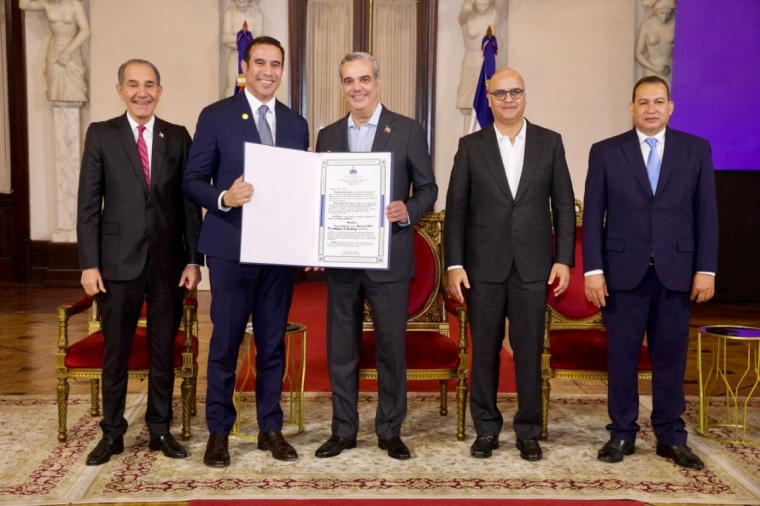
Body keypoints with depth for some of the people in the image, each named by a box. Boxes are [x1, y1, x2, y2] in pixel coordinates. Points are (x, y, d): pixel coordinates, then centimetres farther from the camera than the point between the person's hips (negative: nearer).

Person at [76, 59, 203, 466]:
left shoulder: (178, 137, 6)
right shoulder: (100, 135, 3)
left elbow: (189, 202, 5)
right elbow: (89, 204, 0)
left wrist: (193, 260, -1)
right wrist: (89, 263, -6)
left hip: (169, 263, 1)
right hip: (118, 262, -1)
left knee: (164, 351, 9)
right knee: (115, 352, 7)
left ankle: (160, 429, 23)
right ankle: (112, 433, 21)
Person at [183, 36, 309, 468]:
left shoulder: (296, 124, 10)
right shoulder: (215, 116, -1)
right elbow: (194, 180, -2)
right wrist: (224, 198, -22)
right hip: (231, 248, -3)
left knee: (273, 342, 11)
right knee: (226, 342, 4)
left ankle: (271, 428, 23)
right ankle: (219, 432, 18)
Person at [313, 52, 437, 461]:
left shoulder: (408, 130, 0)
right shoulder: (328, 135, 10)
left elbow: (428, 189, 2)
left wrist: (408, 211, -18)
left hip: (389, 258, -3)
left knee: (392, 346, 4)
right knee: (340, 347, 9)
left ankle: (390, 430, 19)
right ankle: (343, 429, 22)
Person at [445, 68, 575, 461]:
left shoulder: (550, 143, 6)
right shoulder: (470, 146, 4)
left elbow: (564, 205, 5)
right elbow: (456, 209, 2)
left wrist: (563, 259, -1)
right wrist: (454, 265, -3)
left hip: (533, 266, 0)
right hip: (484, 266, 0)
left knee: (529, 351, 5)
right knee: (484, 351, 7)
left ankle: (528, 431, 18)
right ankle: (486, 429, 20)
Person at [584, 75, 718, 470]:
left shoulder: (696, 149, 7)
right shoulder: (606, 152, 4)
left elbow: (706, 213, 4)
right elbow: (592, 215, 1)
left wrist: (706, 269, -2)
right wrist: (593, 269, -6)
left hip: (675, 270, 1)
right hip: (623, 270, -1)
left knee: (671, 355, 7)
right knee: (622, 355, 5)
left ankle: (671, 437, 18)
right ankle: (622, 433, 18)